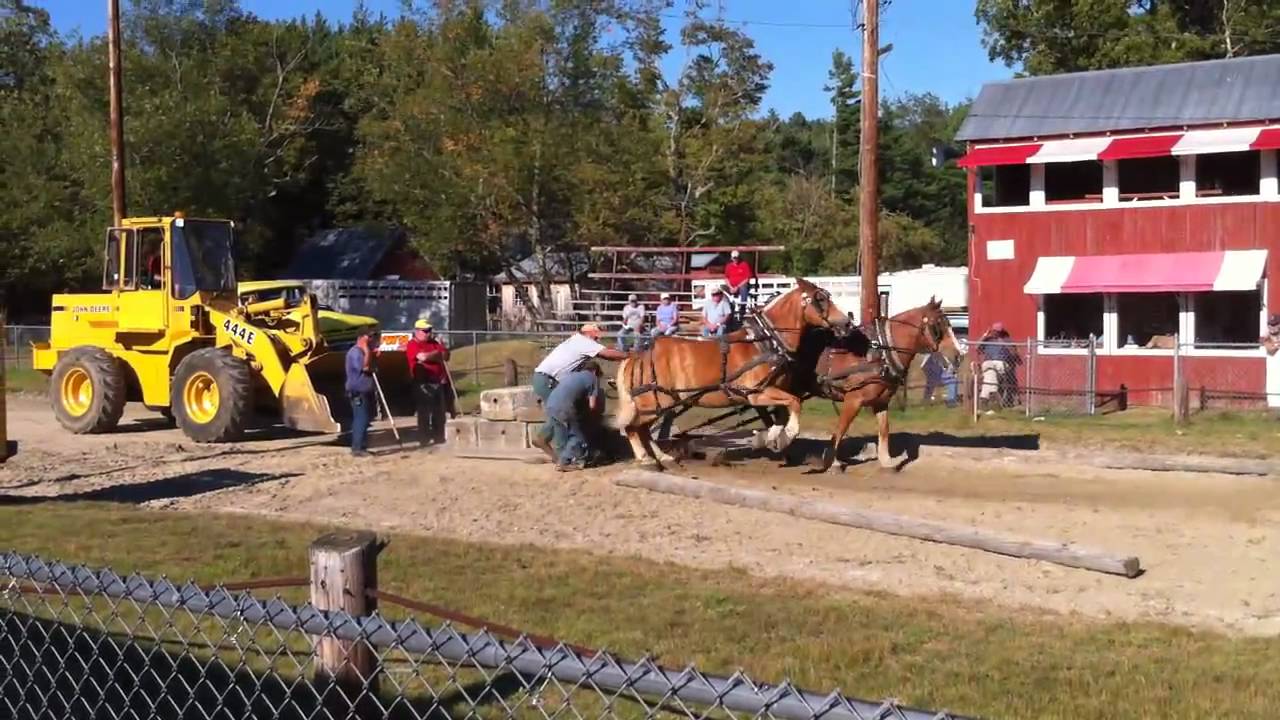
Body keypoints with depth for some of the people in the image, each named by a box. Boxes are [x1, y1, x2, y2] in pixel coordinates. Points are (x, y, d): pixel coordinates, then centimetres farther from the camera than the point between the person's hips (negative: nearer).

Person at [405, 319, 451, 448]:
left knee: (439, 412, 10)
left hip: (438, 382, 7)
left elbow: (445, 356, 11)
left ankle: (439, 437, 18)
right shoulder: (412, 345, -6)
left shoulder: (434, 343, 16)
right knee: (424, 412, -6)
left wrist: (430, 356, -7)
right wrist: (437, 353, -4)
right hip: (423, 383, -7)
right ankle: (424, 439, -2)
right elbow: (423, 357, -22)